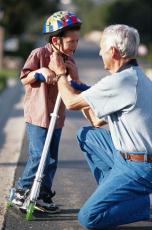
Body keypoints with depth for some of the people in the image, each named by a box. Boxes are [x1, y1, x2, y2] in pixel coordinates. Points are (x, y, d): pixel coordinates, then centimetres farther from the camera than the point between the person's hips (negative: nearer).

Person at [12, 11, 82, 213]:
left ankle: (43, 196, 20)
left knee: (52, 160, 9)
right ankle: (21, 193, 4)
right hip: (37, 115, -6)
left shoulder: (69, 58, 8)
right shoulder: (39, 54, -10)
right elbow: (24, 79, -5)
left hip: (57, 118, 6)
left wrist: (72, 70, -10)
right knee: (39, 157, -11)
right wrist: (40, 72, -23)